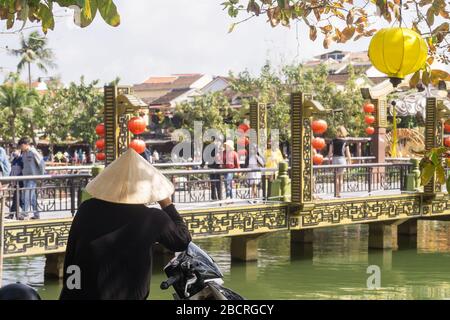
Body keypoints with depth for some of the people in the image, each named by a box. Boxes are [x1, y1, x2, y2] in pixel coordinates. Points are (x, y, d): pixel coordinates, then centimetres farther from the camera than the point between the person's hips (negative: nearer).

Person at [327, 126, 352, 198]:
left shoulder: (333, 141, 1)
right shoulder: (344, 142, -3)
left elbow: (330, 152, 1)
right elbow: (347, 153, -2)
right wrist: (349, 161, 6)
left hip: (334, 159, 1)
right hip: (342, 159, -1)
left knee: (336, 177, 10)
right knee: (341, 177, 8)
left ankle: (337, 193, 6)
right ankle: (339, 193, 7)